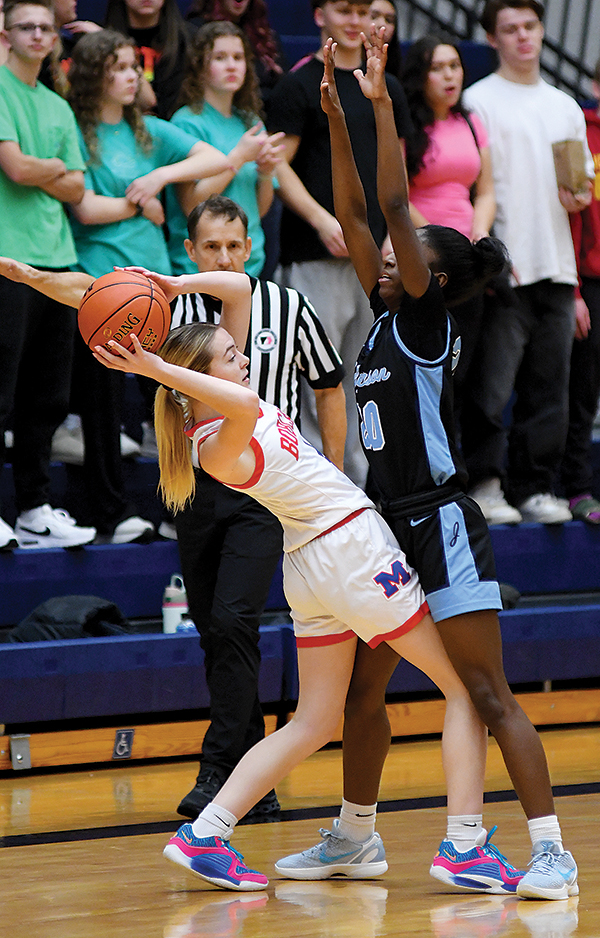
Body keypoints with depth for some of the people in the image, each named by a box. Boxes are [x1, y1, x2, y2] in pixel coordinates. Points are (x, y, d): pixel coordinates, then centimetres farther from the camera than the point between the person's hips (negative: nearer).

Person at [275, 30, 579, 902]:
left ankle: (552, 852, -11)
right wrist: (337, 117, 5)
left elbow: (394, 207, -17)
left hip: (445, 528, -9)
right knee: (361, 693, 16)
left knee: (487, 696, -11)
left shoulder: (428, 318, -8)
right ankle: (354, 837, 31)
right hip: (393, 530, 9)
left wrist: (382, 103, -17)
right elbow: (354, 215, 10)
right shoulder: (386, 315, 11)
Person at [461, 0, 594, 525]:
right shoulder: (479, 101, 1)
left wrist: (579, 197, 0)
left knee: (549, 388, 5)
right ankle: (483, 483, -2)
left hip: (557, 264, 5)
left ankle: (535, 487, 10)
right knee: (492, 384, -10)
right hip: (505, 267, -5)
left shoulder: (566, 107, 19)